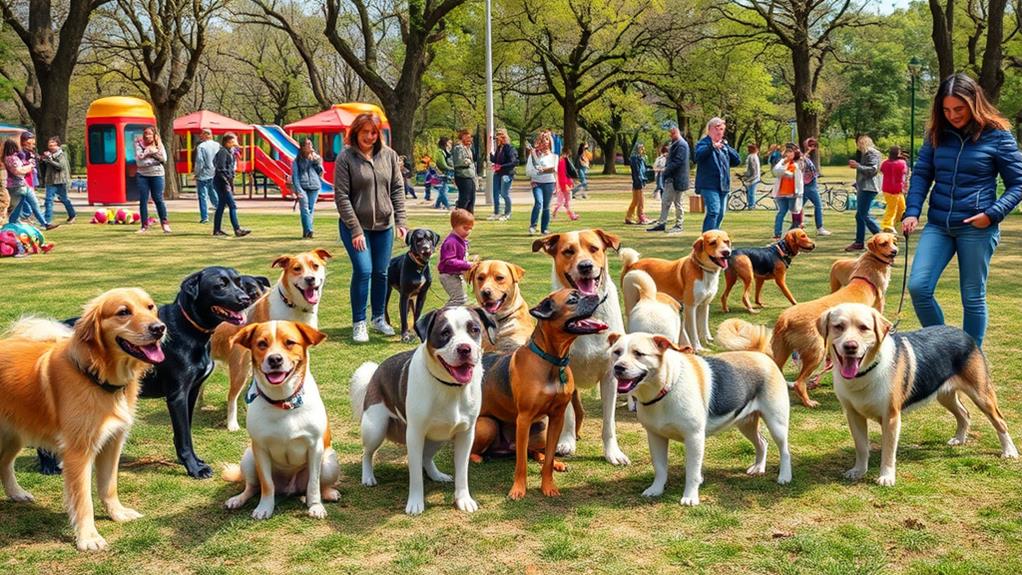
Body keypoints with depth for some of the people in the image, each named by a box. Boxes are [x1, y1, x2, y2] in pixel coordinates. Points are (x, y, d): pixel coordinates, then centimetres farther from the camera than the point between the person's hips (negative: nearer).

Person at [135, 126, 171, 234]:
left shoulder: (159, 145, 4)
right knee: (143, 200, 1)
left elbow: (164, 159, -6)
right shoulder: (140, 145, 0)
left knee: (158, 199, 1)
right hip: (142, 175, 1)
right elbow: (139, 161, -8)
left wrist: (153, 152, -14)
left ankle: (164, 222, 15)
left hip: (156, 175, -1)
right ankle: (144, 225, 8)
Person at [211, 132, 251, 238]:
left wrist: (231, 184, 19)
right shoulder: (223, 152, -13)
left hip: (227, 182, 10)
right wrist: (226, 184, -21)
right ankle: (237, 229, -15)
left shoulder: (230, 152, 16)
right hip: (222, 182, -10)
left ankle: (217, 230, 17)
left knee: (221, 206, 12)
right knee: (232, 206, -12)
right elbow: (221, 170, -19)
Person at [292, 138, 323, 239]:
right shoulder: (297, 160, 5)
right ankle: (308, 231, -22)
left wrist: (317, 161, -3)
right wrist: (298, 190, -9)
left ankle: (306, 233, 6)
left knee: (311, 209, 1)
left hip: (314, 187, 3)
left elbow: (320, 172, 10)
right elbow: (295, 175, 1)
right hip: (302, 187, -3)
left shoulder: (315, 158, 15)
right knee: (305, 209, -15)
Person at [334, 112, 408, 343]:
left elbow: (398, 189, 6)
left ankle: (379, 318, 27)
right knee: (363, 270, -12)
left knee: (381, 272, 9)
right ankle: (359, 323, 2)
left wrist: (401, 221, -3)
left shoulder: (389, 155, 2)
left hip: (384, 225, 4)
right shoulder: (346, 157, -9)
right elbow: (341, 196, -10)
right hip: (355, 225, -4)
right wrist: (355, 230, -14)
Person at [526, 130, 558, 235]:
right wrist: (538, 171, -14)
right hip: (537, 183, -2)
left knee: (546, 206, 5)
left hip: (549, 183, 2)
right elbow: (528, 170, -1)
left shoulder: (553, 155, 6)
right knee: (538, 202, -19)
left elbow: (555, 169, 8)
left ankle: (545, 228, 14)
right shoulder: (534, 153, 2)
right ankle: (533, 225, -9)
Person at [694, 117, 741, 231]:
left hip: (723, 186, 7)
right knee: (714, 211, -20)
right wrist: (712, 147, -41)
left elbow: (737, 161, 12)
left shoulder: (724, 146, 20)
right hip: (709, 185, -7)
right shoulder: (704, 143, -2)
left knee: (720, 214, 10)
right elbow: (698, 155, -24)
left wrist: (726, 147, 0)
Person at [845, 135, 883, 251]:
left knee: (863, 215, -12)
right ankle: (859, 242, 12)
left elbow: (872, 170, -20)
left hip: (869, 188, -10)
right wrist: (856, 165, 14)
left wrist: (857, 166, -19)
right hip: (863, 188, 10)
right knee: (859, 215, 9)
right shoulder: (866, 154, 20)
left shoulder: (872, 153, -9)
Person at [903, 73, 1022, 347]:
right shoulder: (937, 134, 7)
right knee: (918, 287, -8)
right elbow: (921, 173, 8)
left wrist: (992, 214, -15)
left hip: (977, 228, -4)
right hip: (938, 225, 4)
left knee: (973, 298, 4)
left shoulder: (997, 135, -4)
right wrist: (912, 211, -8)